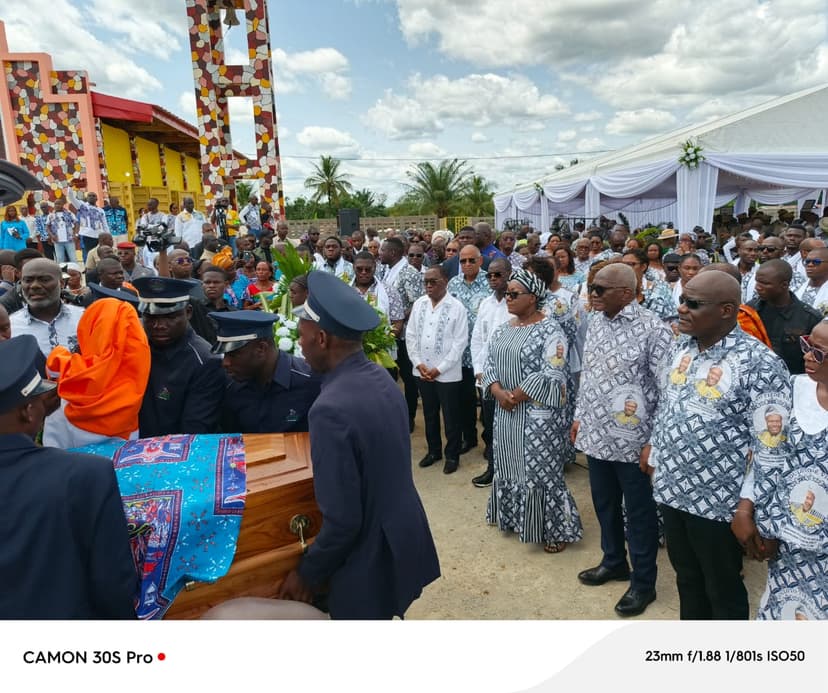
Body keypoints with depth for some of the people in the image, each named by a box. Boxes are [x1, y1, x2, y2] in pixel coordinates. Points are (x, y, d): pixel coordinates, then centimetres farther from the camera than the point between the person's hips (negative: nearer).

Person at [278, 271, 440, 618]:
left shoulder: (331, 409, -30)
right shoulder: (380, 377, -3)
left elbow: (342, 521, -26)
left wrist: (307, 573, -9)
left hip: (371, 561, -7)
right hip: (404, 537, 7)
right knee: (387, 616, 26)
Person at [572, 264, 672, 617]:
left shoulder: (653, 328, -16)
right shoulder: (595, 322, 5)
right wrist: (579, 416, 15)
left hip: (633, 439, -6)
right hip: (596, 435, 7)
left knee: (639, 513, 11)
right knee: (604, 504, 21)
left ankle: (643, 582, 29)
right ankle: (613, 562, 43)